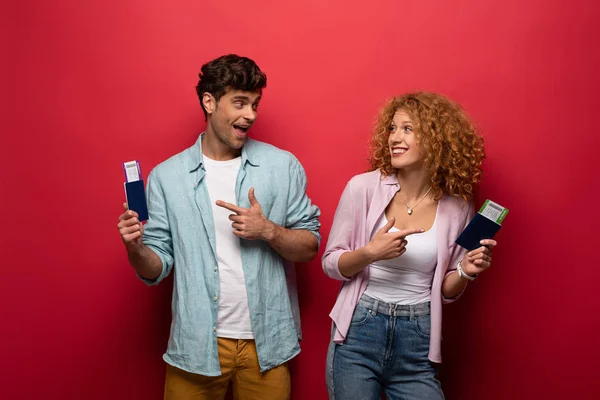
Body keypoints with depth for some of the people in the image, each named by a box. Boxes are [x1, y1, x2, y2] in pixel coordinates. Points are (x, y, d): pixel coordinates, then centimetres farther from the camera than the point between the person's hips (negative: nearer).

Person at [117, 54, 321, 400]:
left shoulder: (283, 167, -1)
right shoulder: (166, 176, -1)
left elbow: (310, 246, 2)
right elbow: (156, 268, 1)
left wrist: (268, 231, -16)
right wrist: (136, 249, -20)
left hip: (266, 343, 1)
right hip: (196, 345, 0)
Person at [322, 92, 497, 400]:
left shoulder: (457, 207, -3)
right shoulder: (363, 187, -7)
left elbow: (446, 291, 7)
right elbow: (331, 263, -2)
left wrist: (466, 271, -13)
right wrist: (369, 253, -19)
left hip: (417, 342, 1)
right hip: (358, 332, -1)